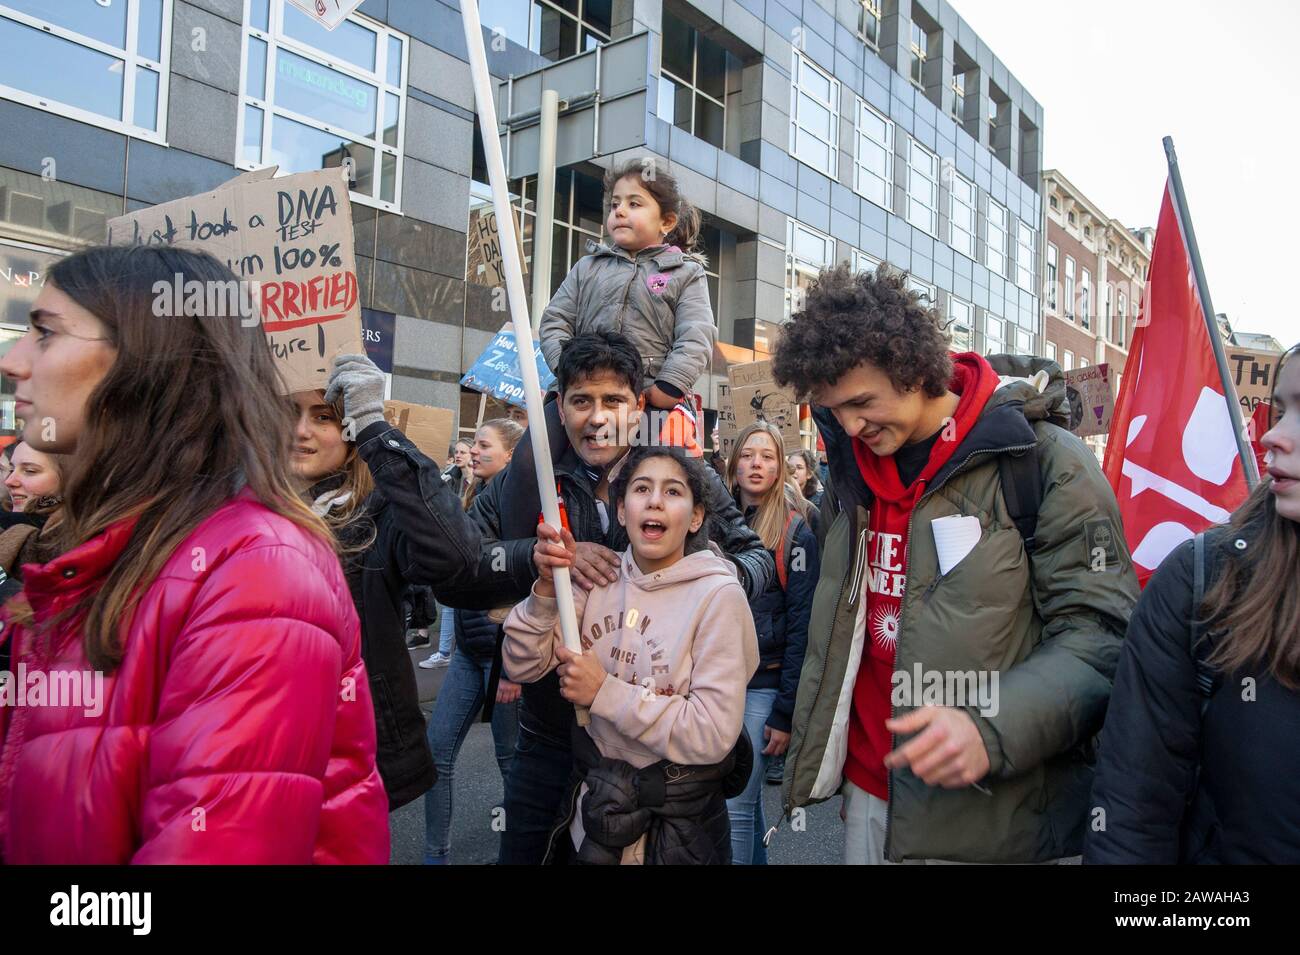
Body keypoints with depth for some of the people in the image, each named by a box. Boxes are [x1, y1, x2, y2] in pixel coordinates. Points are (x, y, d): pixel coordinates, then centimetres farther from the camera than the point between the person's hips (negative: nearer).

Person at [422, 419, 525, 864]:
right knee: (437, 752, 8)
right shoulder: (476, 502, 11)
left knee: (510, 756, 6)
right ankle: (435, 855, 21)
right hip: (470, 650, 8)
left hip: (504, 653, -8)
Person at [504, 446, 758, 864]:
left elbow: (714, 734, -23)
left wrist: (605, 692, -25)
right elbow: (523, 666, -5)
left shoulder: (718, 594, -17)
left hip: (677, 821, -4)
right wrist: (547, 587, -20)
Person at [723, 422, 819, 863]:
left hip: (763, 685, -4)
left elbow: (801, 627, -10)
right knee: (745, 796, 16)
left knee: (736, 804, -4)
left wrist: (785, 713, -12)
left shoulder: (796, 533, -7)